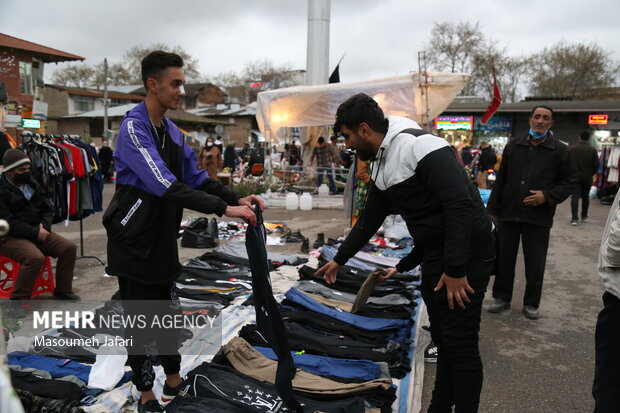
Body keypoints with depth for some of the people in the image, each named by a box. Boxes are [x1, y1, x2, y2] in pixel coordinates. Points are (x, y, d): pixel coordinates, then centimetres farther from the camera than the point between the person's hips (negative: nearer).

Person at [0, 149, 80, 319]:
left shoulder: (31, 184, 11)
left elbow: (47, 208, 15)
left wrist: (44, 226, -5)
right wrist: (36, 232, -20)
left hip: (37, 232, 7)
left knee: (69, 247, -8)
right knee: (36, 257, -34)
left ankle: (62, 290, 8)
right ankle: (16, 301, -18)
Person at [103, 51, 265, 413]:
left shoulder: (172, 131, 8)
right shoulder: (134, 128, -20)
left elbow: (196, 176, 6)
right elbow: (165, 185, -32)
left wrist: (237, 198, -9)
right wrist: (224, 209, -35)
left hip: (163, 239, 8)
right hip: (134, 240, -8)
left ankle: (174, 379, 33)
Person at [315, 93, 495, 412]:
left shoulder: (421, 146, -19)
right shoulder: (383, 167, 10)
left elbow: (460, 205, -26)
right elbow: (369, 220, 21)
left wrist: (456, 269, -25)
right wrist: (339, 259, 27)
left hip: (466, 257, -9)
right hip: (434, 256, 9)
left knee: (460, 343, -2)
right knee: (442, 337, 17)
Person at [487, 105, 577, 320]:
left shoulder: (560, 150, 0)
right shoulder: (513, 146, 7)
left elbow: (570, 181, 3)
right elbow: (500, 180, 9)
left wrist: (547, 196, -13)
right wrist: (493, 209, 7)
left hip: (539, 217, -2)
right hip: (509, 213, 2)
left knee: (535, 264, 6)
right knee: (504, 259, 9)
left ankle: (531, 304, 22)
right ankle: (502, 298, 24)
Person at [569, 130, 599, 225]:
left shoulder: (572, 148, -5)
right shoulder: (592, 150, -6)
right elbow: (596, 165, -4)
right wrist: (591, 174, 14)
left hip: (575, 177, -1)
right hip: (587, 178, 1)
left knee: (575, 197, -4)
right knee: (585, 196, 16)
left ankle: (575, 218, -14)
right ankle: (584, 216, 28)